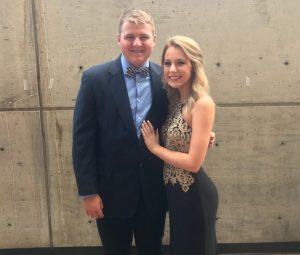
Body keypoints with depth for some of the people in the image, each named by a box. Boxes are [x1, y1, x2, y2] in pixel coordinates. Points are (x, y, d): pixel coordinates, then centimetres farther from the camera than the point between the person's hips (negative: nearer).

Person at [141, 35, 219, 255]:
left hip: (194, 194, -8)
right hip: (175, 191, 8)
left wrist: (155, 147, -13)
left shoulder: (202, 103, -21)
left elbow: (194, 161, -23)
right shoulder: (176, 100, 4)